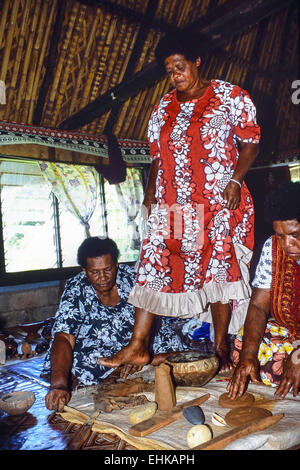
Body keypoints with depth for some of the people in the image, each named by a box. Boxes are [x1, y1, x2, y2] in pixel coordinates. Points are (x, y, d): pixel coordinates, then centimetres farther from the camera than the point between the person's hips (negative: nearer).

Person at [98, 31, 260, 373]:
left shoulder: (231, 97, 3)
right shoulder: (164, 108, 14)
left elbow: (250, 143, 3)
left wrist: (235, 180, -12)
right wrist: (150, 191, 3)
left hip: (219, 203, -3)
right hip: (171, 205, 4)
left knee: (219, 272, 1)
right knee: (153, 267, -3)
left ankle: (221, 348, 17)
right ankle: (138, 346, 5)